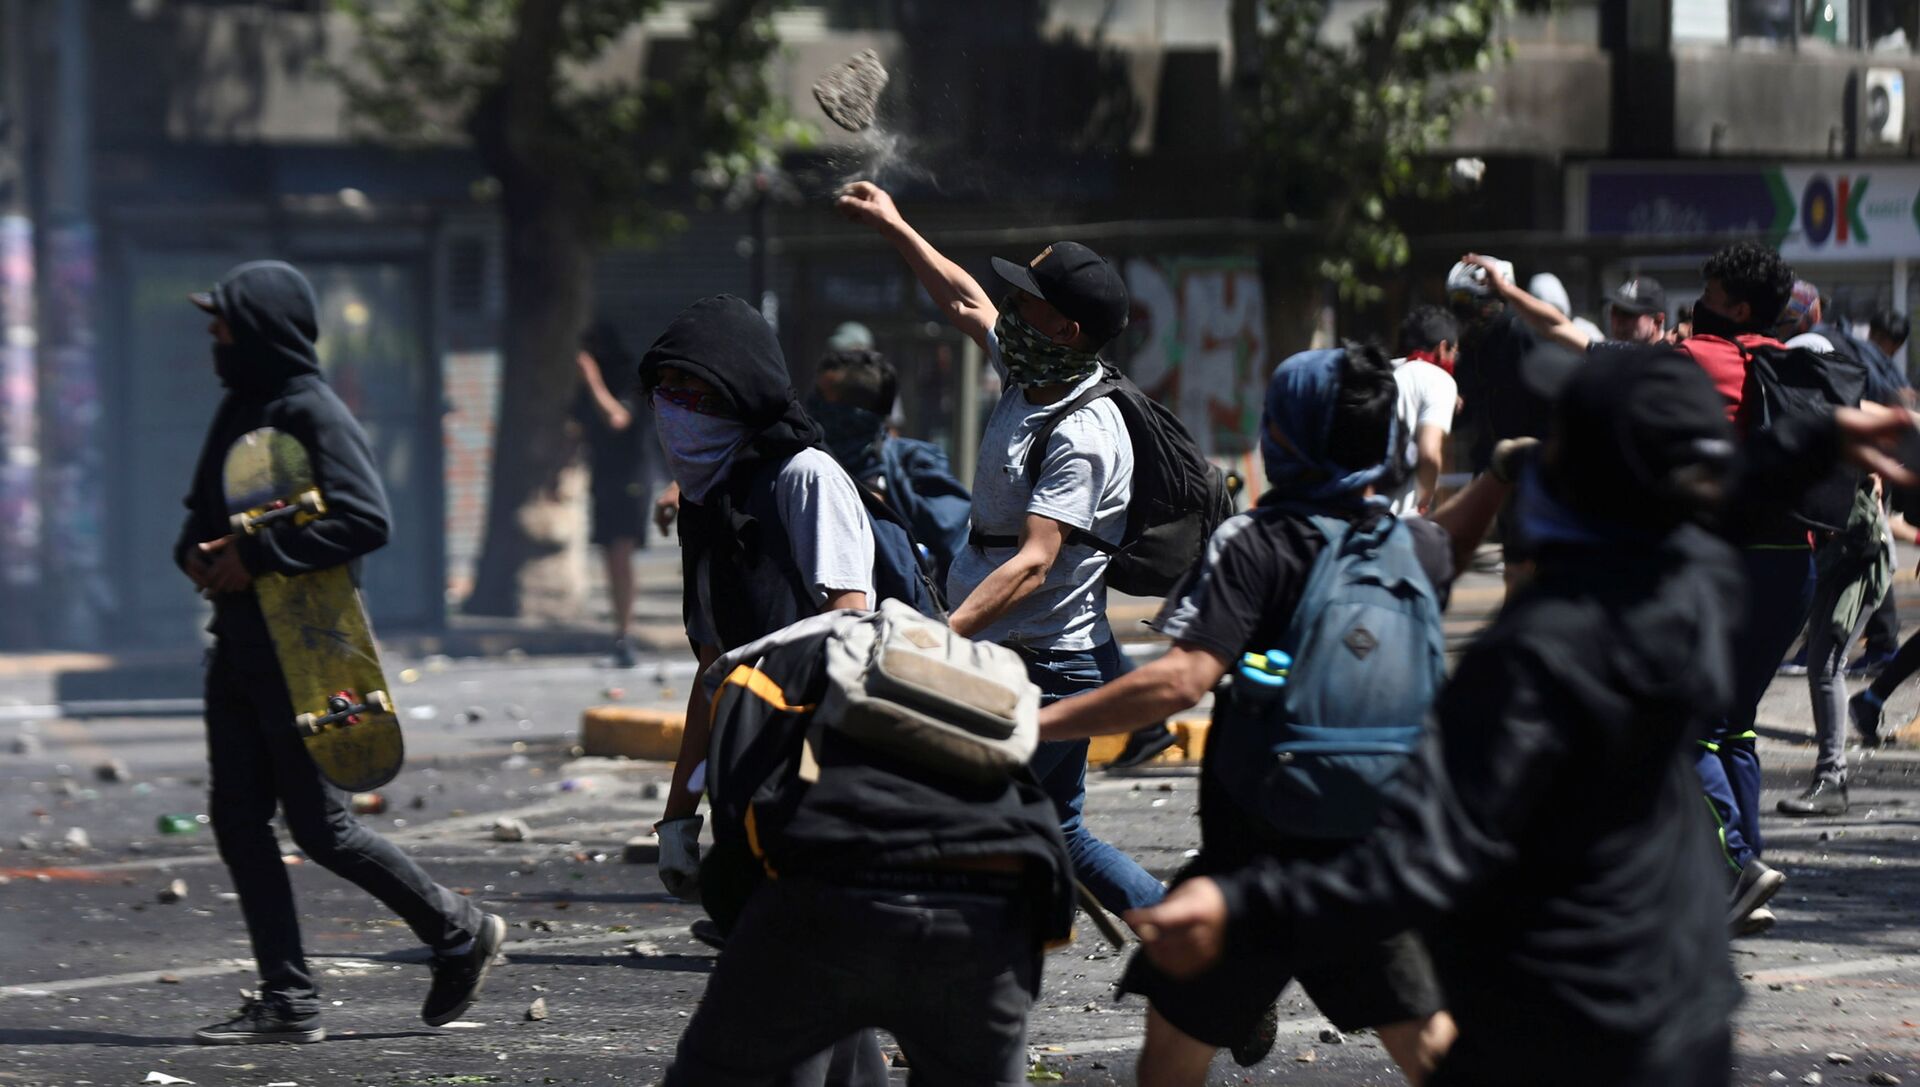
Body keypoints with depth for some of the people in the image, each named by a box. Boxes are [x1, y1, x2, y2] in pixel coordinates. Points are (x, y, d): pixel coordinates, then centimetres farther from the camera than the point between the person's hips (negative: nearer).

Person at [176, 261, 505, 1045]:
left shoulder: (313, 413, -14)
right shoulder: (242, 408, 13)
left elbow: (367, 520, -24)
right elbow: (204, 508, 23)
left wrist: (257, 556, -23)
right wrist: (197, 553, 0)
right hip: (239, 647, 9)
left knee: (317, 822, -5)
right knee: (236, 817, 5)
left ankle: (459, 933, 11)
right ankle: (288, 1000, 7)